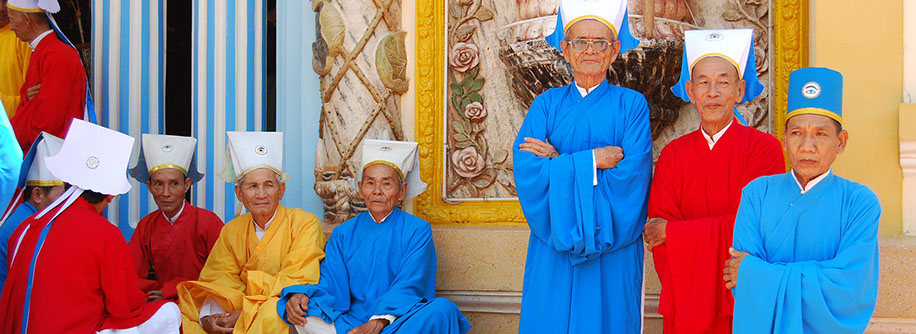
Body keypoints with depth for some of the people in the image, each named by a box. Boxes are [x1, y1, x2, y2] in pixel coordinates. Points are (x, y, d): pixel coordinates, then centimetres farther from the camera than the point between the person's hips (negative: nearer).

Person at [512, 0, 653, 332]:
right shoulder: (547, 104, 7)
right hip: (553, 252, 2)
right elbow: (527, 173, -7)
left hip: (612, 253, -1)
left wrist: (559, 164, -10)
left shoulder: (631, 105, 2)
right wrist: (592, 160, -13)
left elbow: (631, 177, -11)